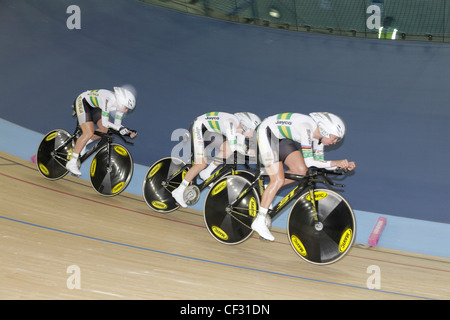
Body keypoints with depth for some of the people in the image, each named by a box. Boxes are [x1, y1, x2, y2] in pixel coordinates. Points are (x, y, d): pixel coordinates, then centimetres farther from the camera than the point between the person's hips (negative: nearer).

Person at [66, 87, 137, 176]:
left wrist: (128, 131, -20)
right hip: (82, 102, -9)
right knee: (89, 133, -21)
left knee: (107, 129, -4)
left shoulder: (120, 103, -11)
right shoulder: (109, 100, -34)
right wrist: (119, 128, -42)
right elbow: (104, 122, -34)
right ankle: (72, 163, -15)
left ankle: (82, 143, 14)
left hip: (93, 106, 9)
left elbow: (117, 124, -5)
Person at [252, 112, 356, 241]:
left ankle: (267, 191, 12)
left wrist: (344, 165, -10)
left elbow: (319, 161, 2)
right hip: (266, 133, -9)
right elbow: (309, 161, -33)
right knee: (278, 180, -15)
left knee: (301, 171, -6)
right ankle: (259, 221, -5)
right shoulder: (307, 128, -31)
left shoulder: (318, 135, -4)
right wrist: (336, 163, -33)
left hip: (281, 138, 9)